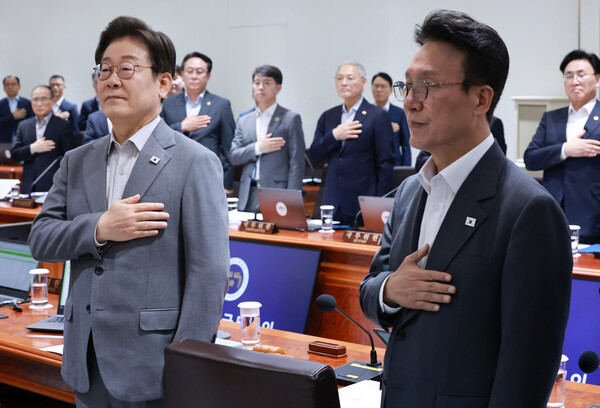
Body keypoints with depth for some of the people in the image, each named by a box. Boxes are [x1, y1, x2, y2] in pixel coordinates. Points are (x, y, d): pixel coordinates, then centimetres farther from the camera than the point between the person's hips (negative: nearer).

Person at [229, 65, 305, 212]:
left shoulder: (291, 119, 3)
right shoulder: (244, 121, 16)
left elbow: (296, 163, -2)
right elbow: (233, 157, 9)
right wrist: (257, 148, -8)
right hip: (248, 199, 4)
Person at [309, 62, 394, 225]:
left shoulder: (378, 116, -2)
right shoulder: (327, 116, 13)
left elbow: (385, 164, -5)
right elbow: (315, 155, 9)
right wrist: (334, 136, -9)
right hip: (332, 203, 4)